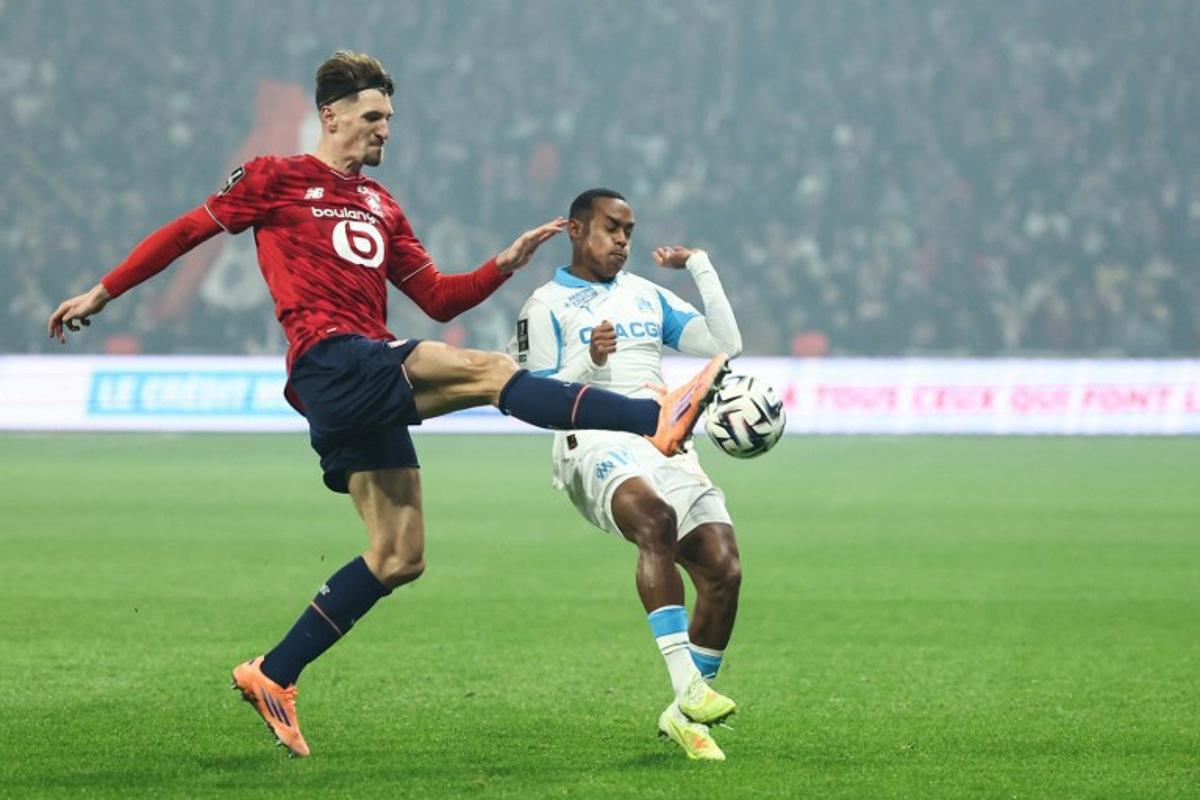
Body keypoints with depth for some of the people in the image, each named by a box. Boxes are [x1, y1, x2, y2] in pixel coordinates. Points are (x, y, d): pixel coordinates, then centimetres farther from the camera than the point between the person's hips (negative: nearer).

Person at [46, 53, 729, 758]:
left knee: (400, 556, 5)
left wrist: (505, 265, 6)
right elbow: (188, 231, 12)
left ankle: (272, 676, 13)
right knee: (487, 369, -23)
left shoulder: (381, 207, 24)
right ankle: (655, 418, -36)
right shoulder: (276, 180, 7)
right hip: (331, 361, -8)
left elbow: (440, 299, 21)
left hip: (371, 393, 8)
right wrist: (102, 294, 14)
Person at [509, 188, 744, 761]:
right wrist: (588, 361, -16)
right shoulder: (547, 306, 9)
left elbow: (726, 344, 17)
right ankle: (687, 687, -45)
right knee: (655, 518, -39)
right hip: (598, 445, -6)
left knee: (723, 570, -15)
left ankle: (684, 714, 2)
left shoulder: (647, 296, 25)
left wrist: (699, 265, 15)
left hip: (667, 444, 6)